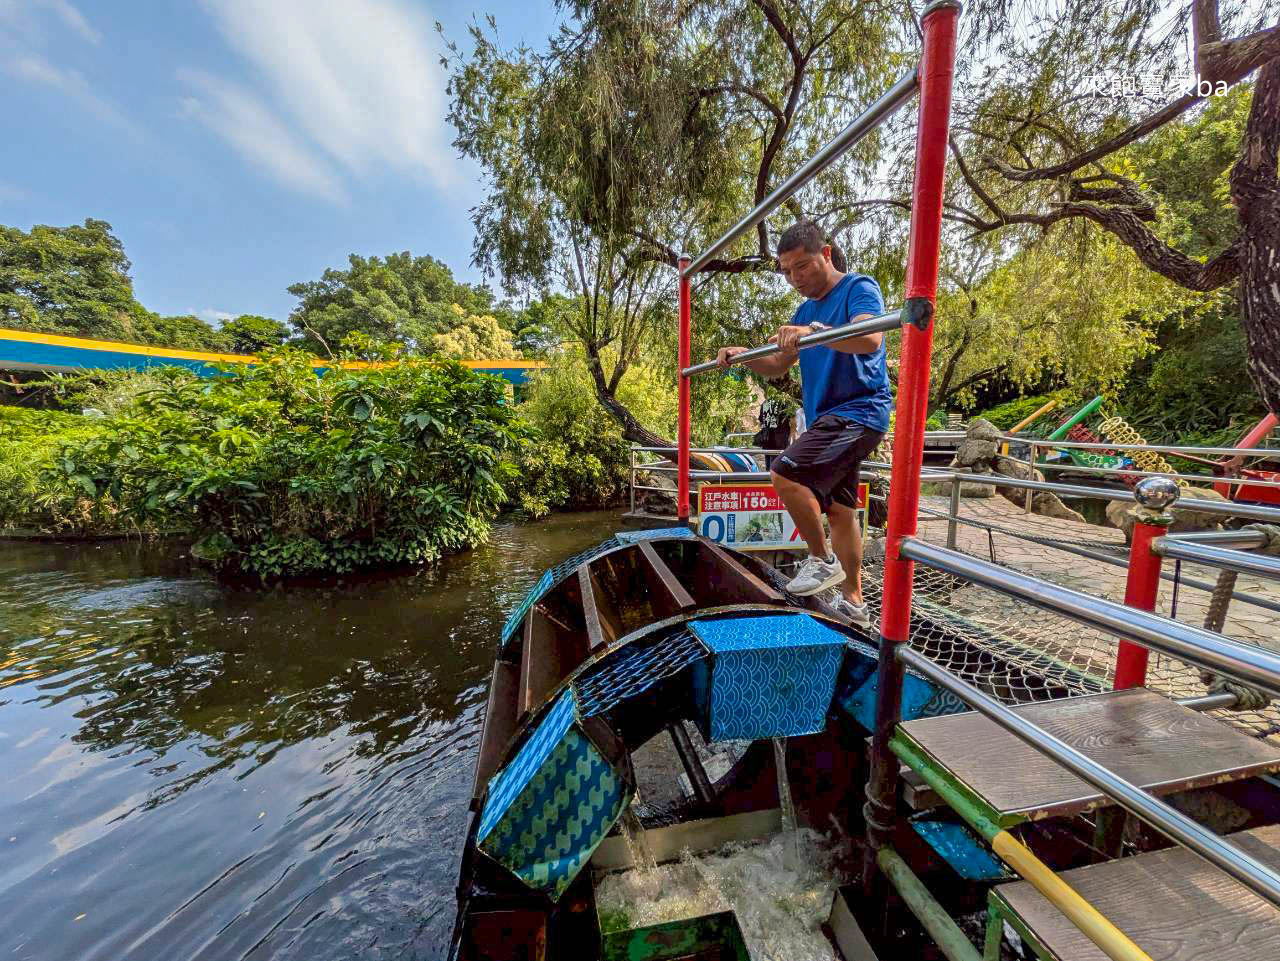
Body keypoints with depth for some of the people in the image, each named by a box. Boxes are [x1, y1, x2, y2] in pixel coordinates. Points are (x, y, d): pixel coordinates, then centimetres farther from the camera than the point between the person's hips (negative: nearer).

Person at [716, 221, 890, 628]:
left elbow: (870, 339, -26)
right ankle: (853, 602, 21)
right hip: (829, 418, 9)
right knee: (838, 508, 10)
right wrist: (741, 355, 0)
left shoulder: (859, 288, -6)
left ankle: (823, 560, -4)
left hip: (858, 411, -9)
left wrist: (816, 331, -40)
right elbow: (778, 365, 17)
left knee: (786, 474, -24)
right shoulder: (806, 310, 18)